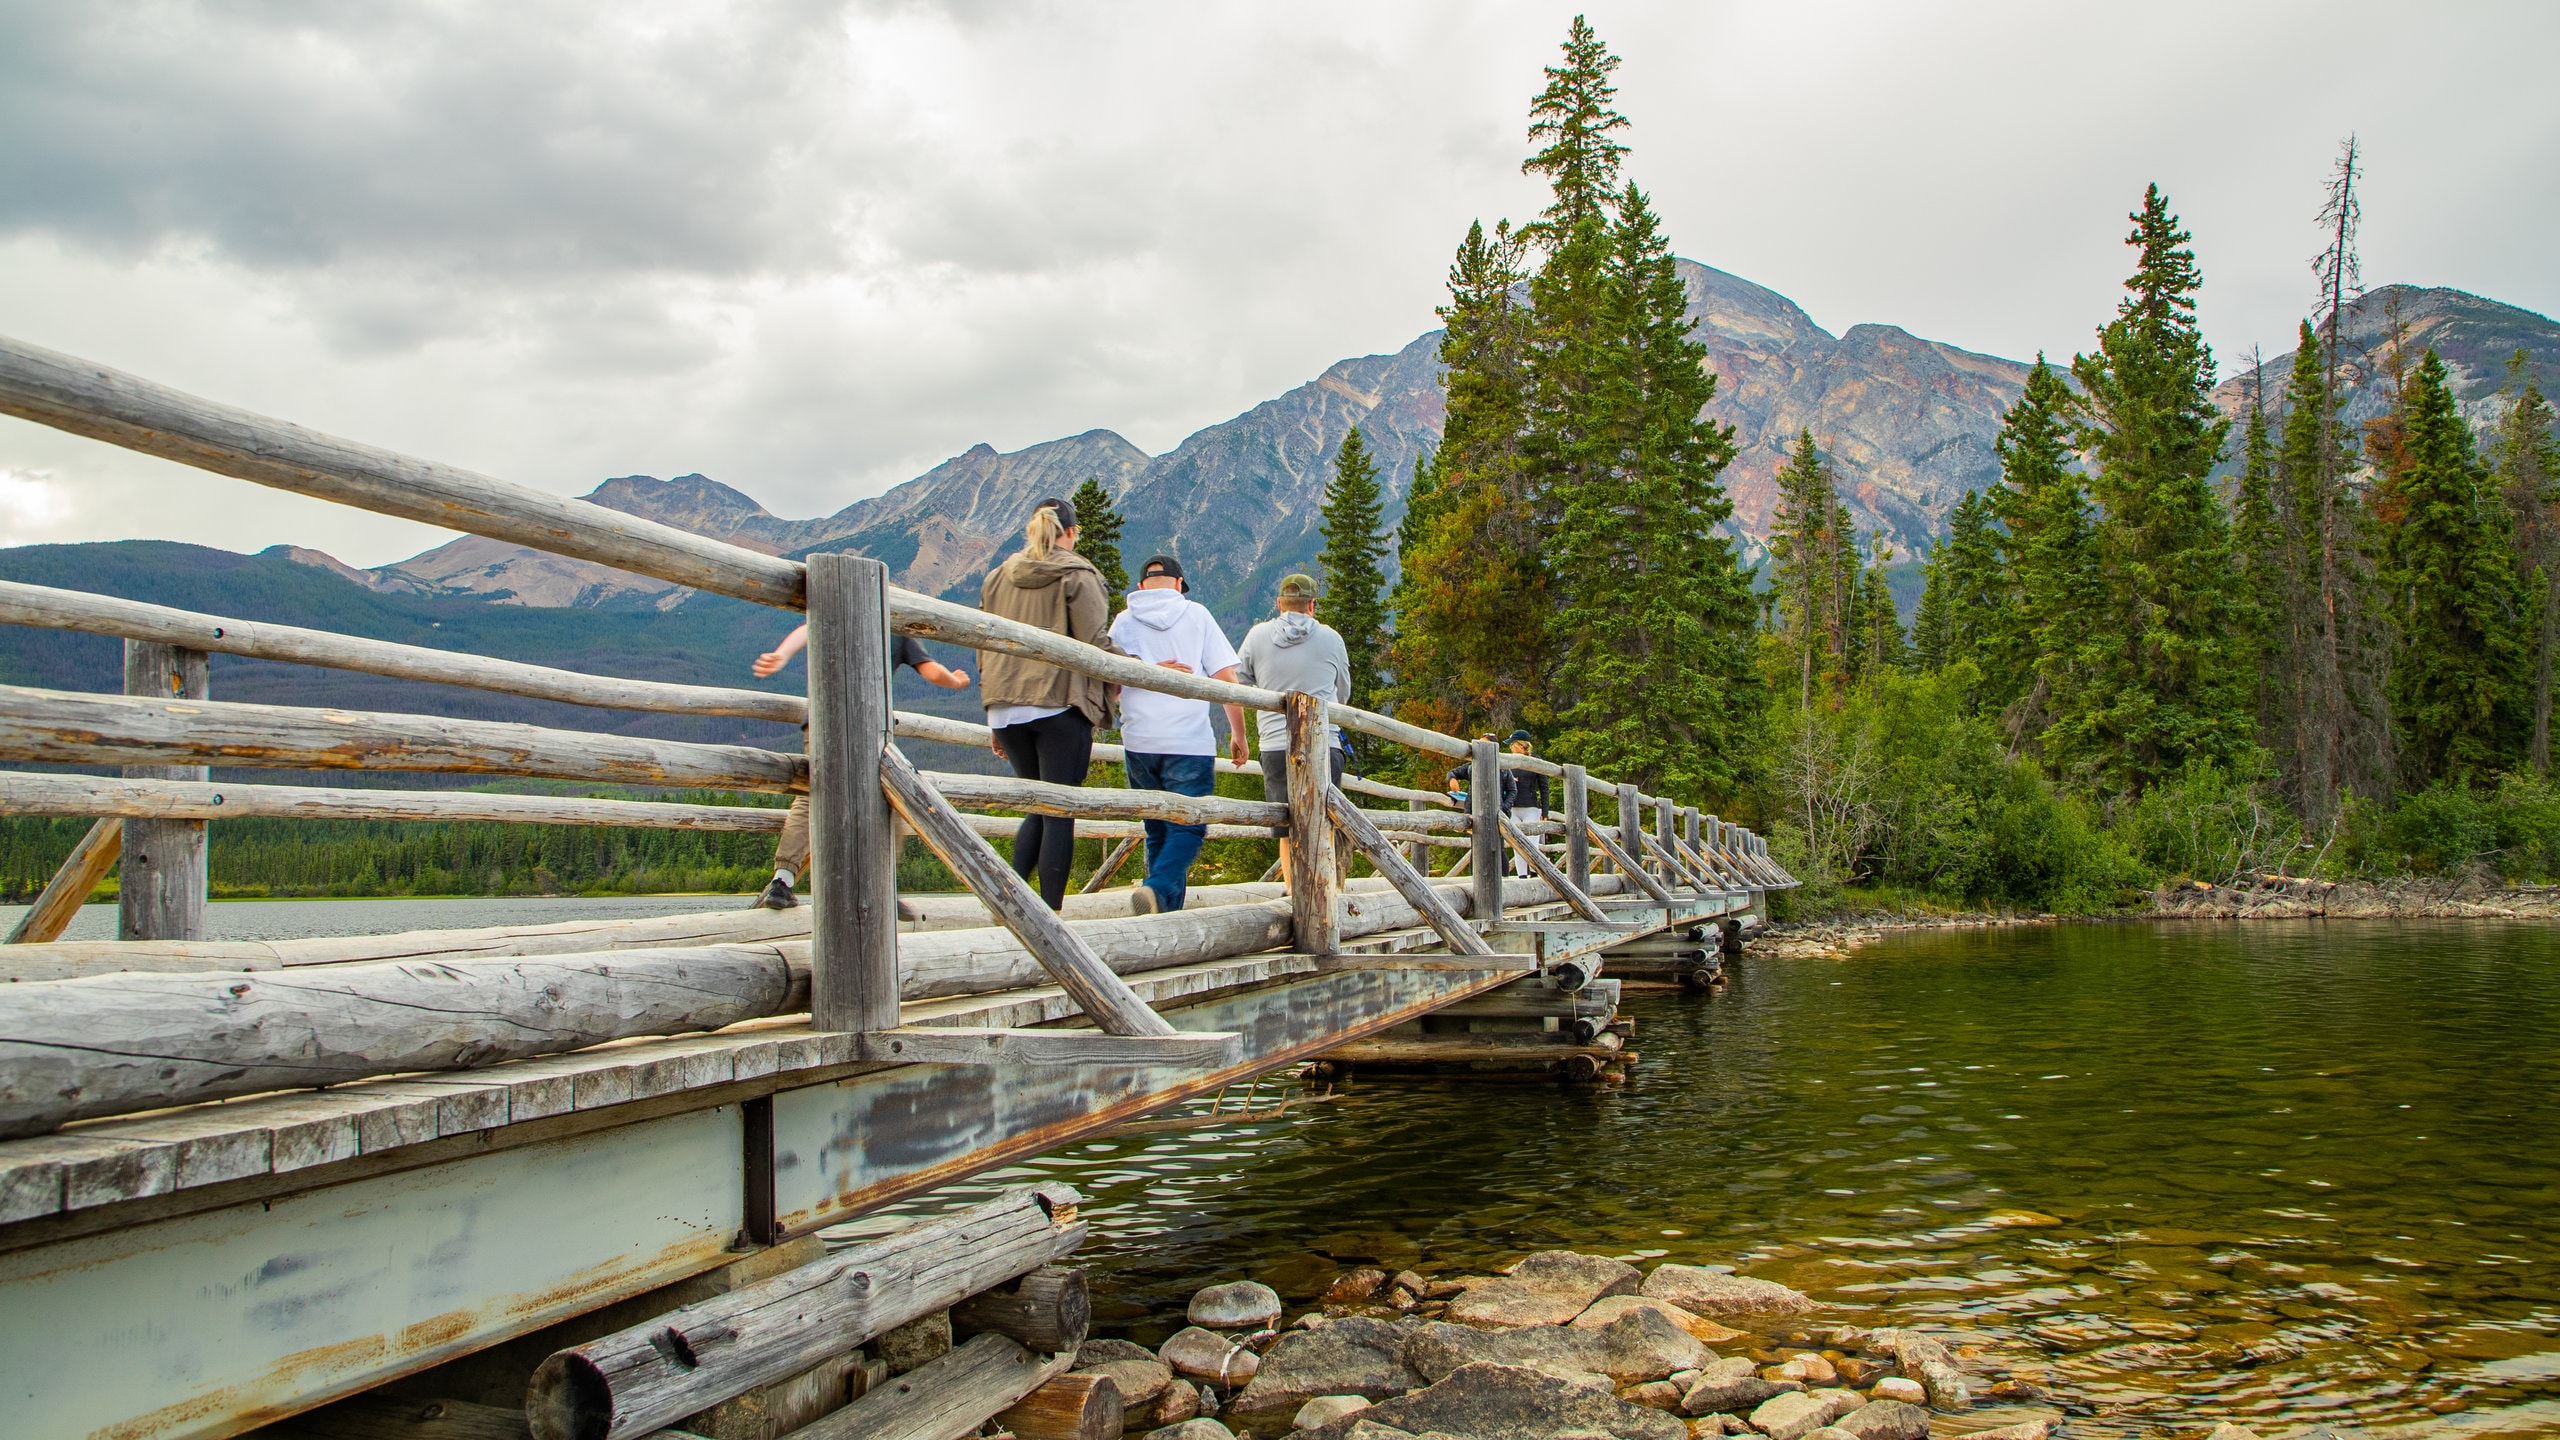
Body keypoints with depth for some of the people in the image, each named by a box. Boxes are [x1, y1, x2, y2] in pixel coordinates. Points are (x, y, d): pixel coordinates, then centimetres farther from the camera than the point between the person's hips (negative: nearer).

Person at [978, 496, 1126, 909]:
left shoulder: (996, 578, 15)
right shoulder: (1077, 576, -2)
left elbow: (984, 648, 17)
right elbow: (1095, 644, -12)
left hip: (1005, 709, 6)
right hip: (1060, 704, -5)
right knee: (1059, 812, -1)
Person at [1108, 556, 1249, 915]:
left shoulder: (1124, 622, 9)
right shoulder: (1196, 615, 5)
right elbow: (1226, 679, 1)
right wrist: (1238, 735, 9)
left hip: (1138, 742, 3)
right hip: (1190, 743, -3)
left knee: (1158, 831, 13)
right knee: (1188, 827, -2)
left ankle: (1168, 911, 11)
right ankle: (1158, 888, -25)